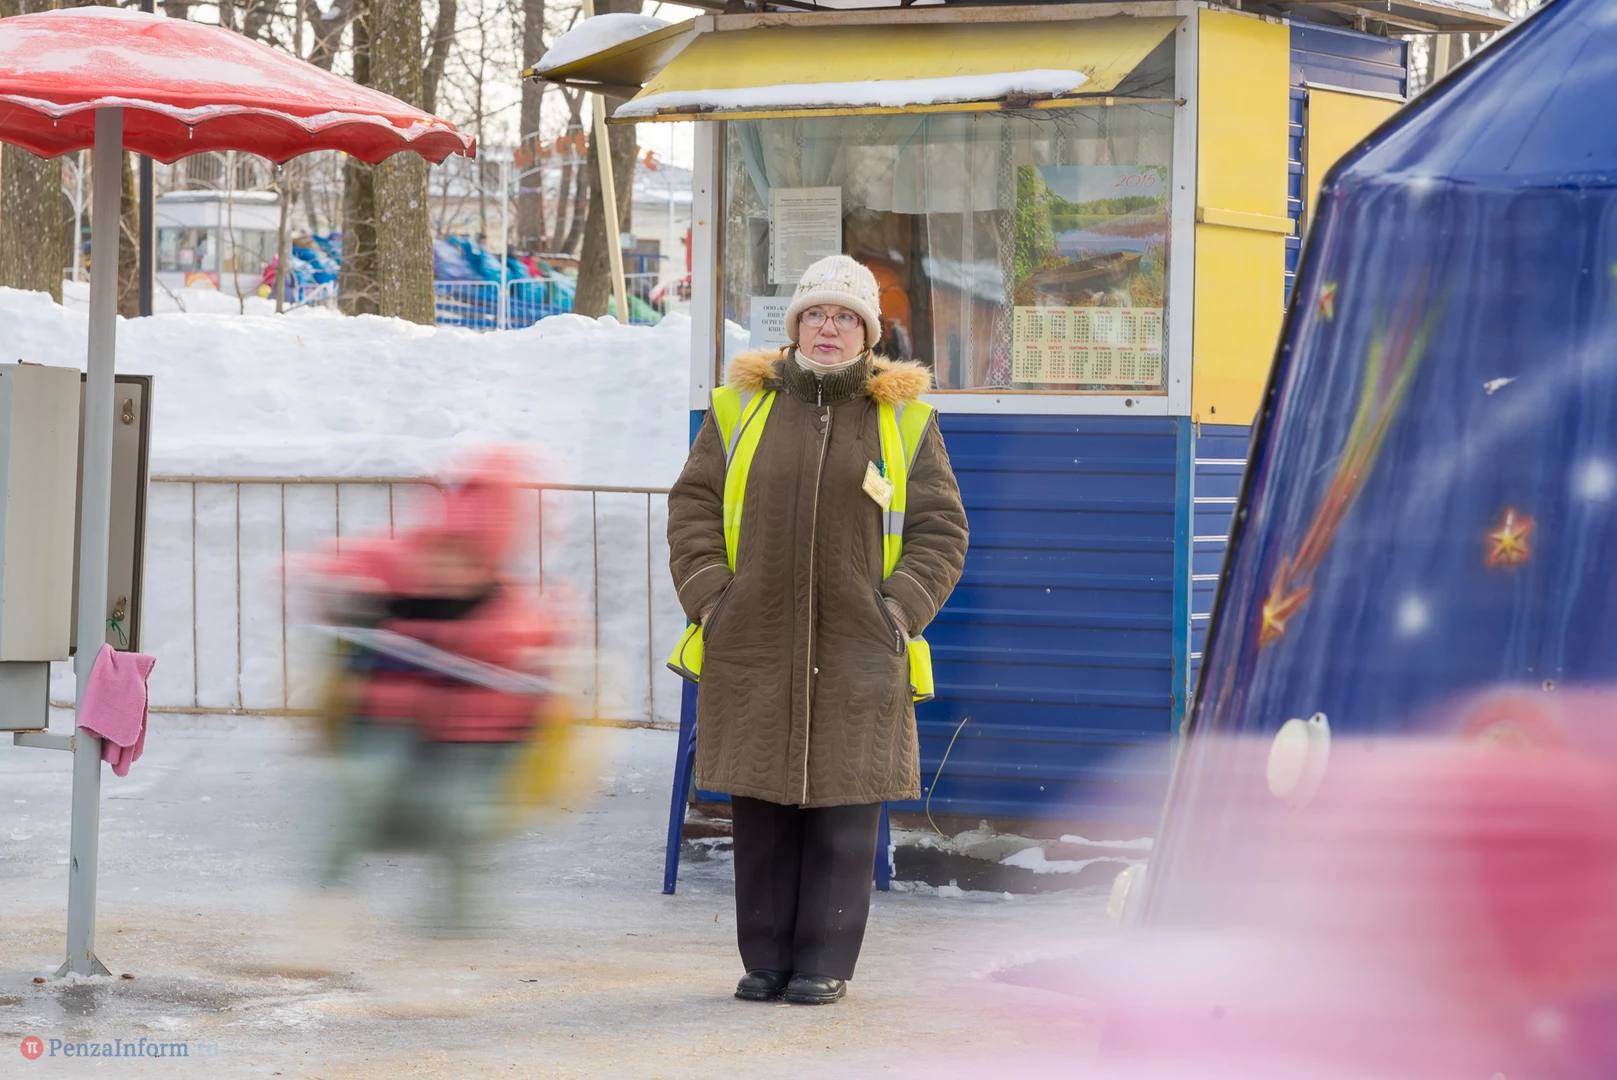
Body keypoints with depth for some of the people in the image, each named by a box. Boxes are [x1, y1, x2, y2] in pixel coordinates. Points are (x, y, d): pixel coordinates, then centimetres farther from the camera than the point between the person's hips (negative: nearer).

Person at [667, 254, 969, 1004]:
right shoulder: (743, 407, 7)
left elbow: (941, 527, 8)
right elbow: (692, 505, 10)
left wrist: (901, 607, -4)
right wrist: (709, 596, -1)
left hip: (858, 656, -1)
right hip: (755, 648, 1)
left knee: (843, 810, -2)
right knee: (761, 812, 4)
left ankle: (825, 962, 6)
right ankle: (765, 959, 13)